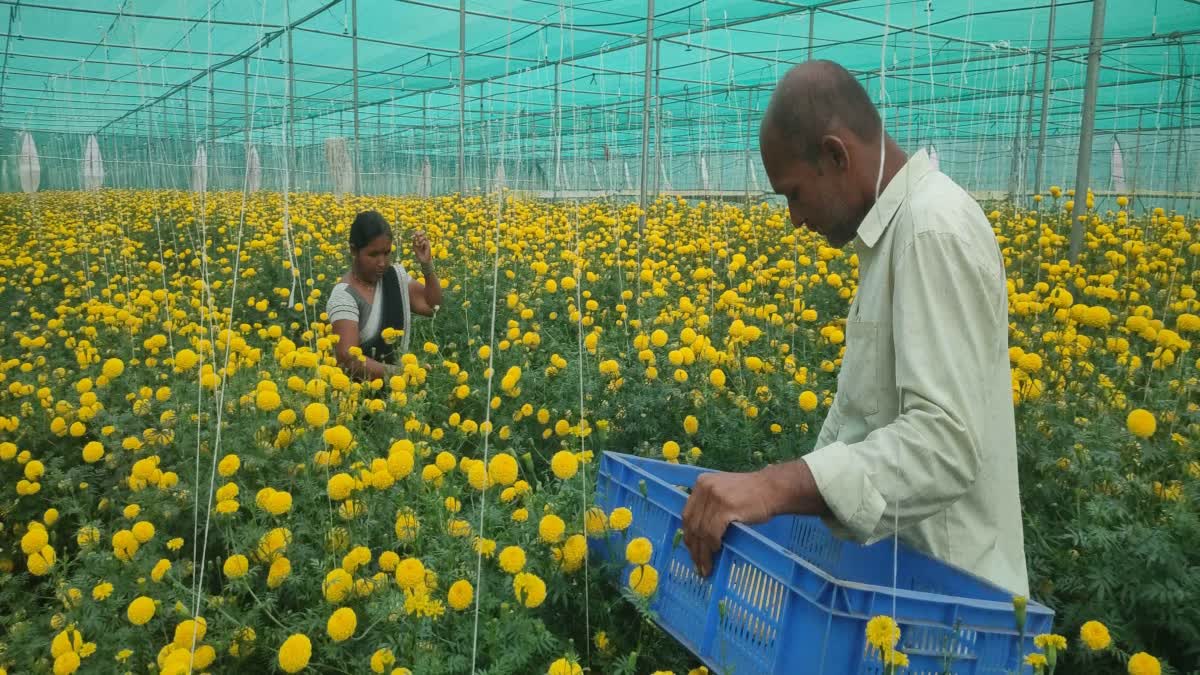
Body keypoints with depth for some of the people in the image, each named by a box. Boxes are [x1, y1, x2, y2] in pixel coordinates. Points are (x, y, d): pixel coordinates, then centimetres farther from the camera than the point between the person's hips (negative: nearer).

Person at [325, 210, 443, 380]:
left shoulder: (396, 275, 4)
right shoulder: (344, 296, -16)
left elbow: (433, 307, 7)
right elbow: (347, 356, -25)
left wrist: (427, 264, -3)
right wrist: (395, 372, -33)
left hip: (397, 381, 6)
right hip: (358, 385, -6)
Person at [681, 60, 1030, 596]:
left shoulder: (936, 230, -22)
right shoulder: (900, 229, 9)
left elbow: (945, 441, -31)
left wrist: (778, 485, -39)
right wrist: (794, 489, 6)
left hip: (947, 586, -9)